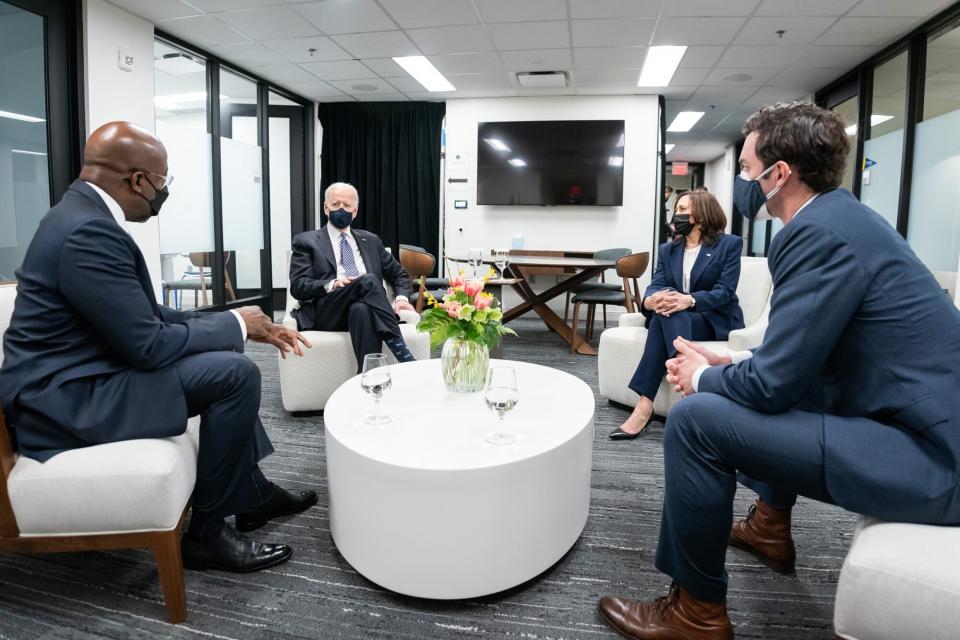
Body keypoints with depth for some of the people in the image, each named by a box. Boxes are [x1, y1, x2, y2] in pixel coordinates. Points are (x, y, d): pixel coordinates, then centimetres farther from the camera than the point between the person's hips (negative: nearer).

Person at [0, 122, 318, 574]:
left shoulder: (85, 213, 8)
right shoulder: (89, 231, -24)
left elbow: (149, 315, 9)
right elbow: (148, 346, -25)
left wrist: (235, 324, 3)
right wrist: (234, 325, -11)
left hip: (80, 377, 10)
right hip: (66, 400, -10)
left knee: (223, 356, 15)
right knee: (236, 374, -19)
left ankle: (252, 492, 22)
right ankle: (207, 530, -3)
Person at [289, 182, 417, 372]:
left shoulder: (370, 240, 25)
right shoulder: (306, 241, 15)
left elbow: (399, 274, 26)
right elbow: (298, 286, 3)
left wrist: (401, 298, 2)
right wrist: (331, 285, -17)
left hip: (365, 308, 2)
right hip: (326, 312, -2)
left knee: (362, 310, -37)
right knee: (368, 280, -31)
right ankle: (404, 356, -37)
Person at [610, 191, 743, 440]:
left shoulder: (729, 244, 1)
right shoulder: (667, 250, 14)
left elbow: (725, 291, -12)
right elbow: (655, 286, -1)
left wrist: (689, 300, -33)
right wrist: (650, 300, -28)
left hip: (717, 320, -4)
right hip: (677, 320, 4)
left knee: (667, 317, -34)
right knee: (664, 310, -33)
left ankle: (645, 406, -41)